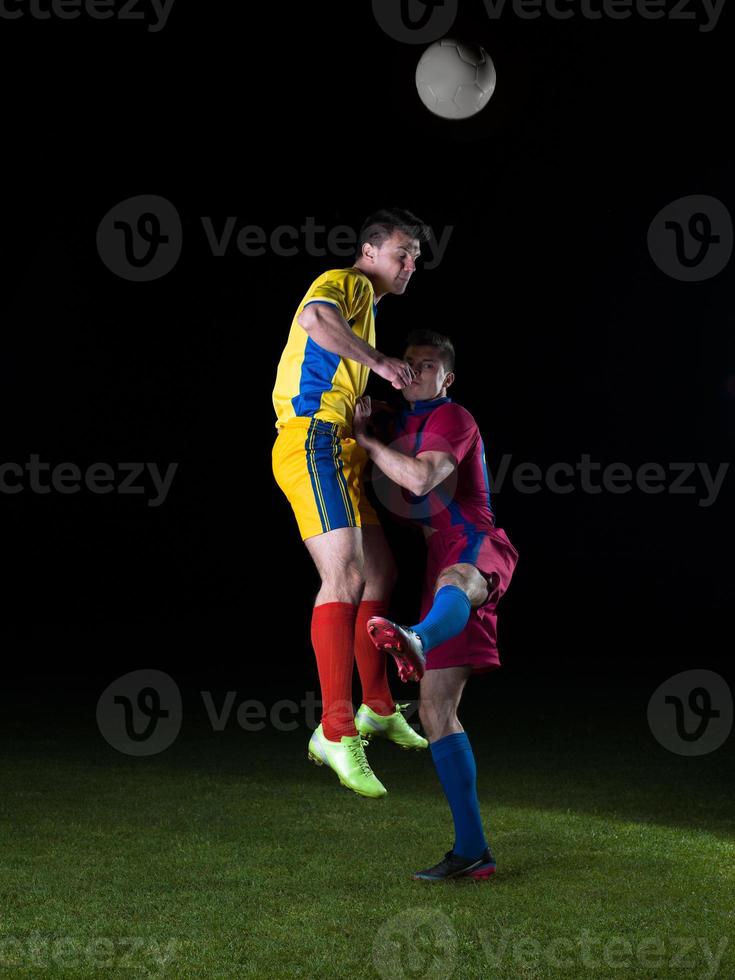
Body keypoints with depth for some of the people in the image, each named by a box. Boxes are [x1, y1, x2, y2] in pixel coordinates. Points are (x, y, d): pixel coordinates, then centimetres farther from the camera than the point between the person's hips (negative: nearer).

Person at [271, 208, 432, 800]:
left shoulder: (368, 306, 29)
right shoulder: (348, 284, -3)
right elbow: (315, 318, -28)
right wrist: (379, 361, -28)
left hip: (341, 452, 11)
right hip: (314, 439, -11)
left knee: (381, 575, 16)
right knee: (346, 575, -21)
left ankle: (378, 708, 29)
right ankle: (336, 732, -25)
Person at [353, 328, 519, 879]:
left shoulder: (453, 419, 0)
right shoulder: (403, 427, 25)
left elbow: (421, 480, -16)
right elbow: (399, 503, 19)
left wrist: (367, 441, -4)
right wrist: (367, 433, 7)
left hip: (478, 548, -8)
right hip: (443, 563, 9)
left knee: (455, 581, -47)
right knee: (436, 707, 1)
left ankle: (417, 641, -86)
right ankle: (471, 851, 2)